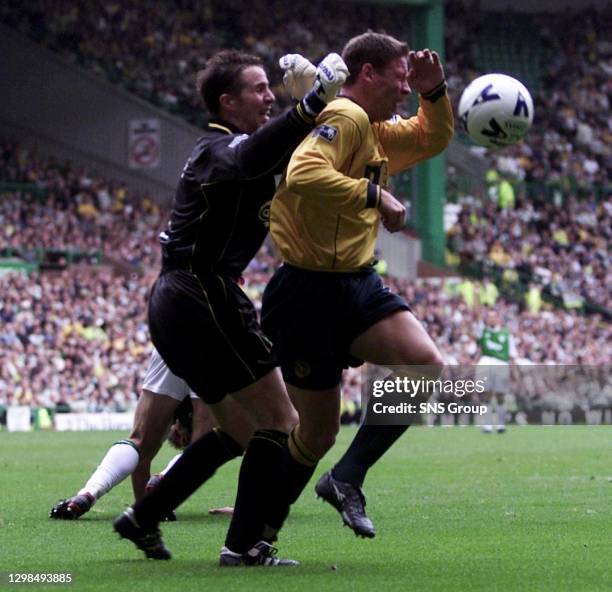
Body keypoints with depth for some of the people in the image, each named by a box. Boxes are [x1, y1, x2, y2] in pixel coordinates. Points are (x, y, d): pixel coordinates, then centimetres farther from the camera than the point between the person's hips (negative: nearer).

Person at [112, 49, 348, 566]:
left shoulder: (224, 147, 18)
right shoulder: (219, 149, -13)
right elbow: (251, 160, -39)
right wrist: (313, 102, -47)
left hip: (175, 304, 10)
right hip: (205, 300, -10)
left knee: (237, 428, 20)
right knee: (280, 420, -6)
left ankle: (143, 518, 23)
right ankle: (246, 545, -9)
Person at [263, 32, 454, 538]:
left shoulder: (377, 133, 14)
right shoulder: (345, 118, -15)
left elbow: (434, 138, 30)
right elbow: (303, 175, -33)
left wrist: (434, 91, 11)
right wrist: (375, 196, -29)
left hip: (358, 286, 8)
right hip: (308, 292, -8)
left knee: (427, 366, -15)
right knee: (319, 431, 0)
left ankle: (347, 478, -7)